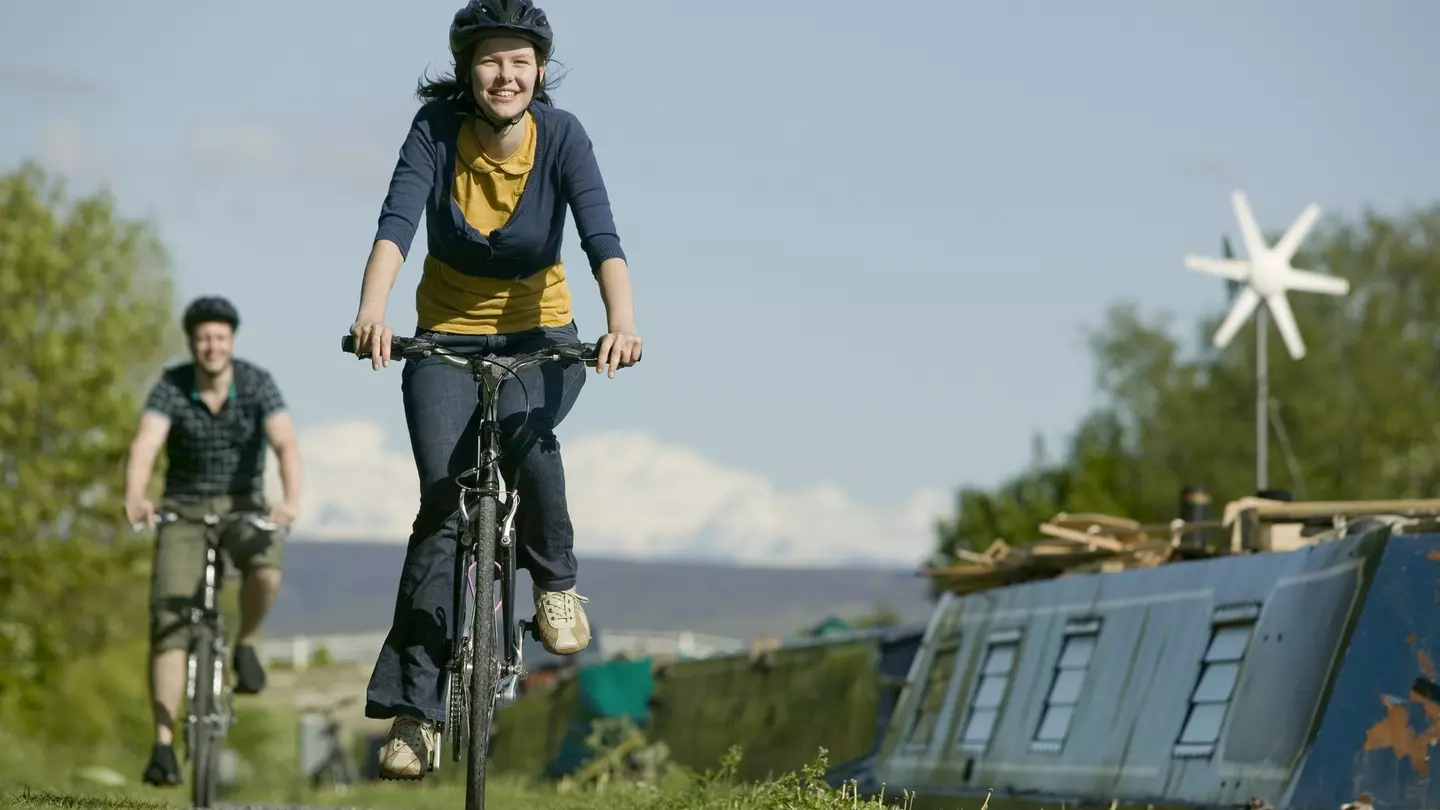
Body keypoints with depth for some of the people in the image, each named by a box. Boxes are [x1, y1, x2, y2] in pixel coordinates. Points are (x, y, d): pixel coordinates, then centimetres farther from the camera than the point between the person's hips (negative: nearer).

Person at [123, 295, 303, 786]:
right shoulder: (170, 387, -14)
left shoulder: (257, 383, -13)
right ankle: (164, 742, -16)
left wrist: (292, 499, -46)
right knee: (168, 617, -16)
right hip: (184, 509, 0)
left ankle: (245, 645, -3)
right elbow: (145, 445, -29)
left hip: (243, 505, 0)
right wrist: (134, 498, -49)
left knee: (265, 568, -34)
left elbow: (285, 443, -26)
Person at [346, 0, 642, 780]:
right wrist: (372, 311, -46)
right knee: (442, 502, -15)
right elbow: (396, 221, -28)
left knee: (523, 430, -33)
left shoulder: (562, 136, -16)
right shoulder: (437, 128, -16)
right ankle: (414, 705, -10)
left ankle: (555, 580, -5)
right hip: (446, 335, 0)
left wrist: (621, 322, -46)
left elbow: (601, 237, -27)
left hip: (539, 334, 0)